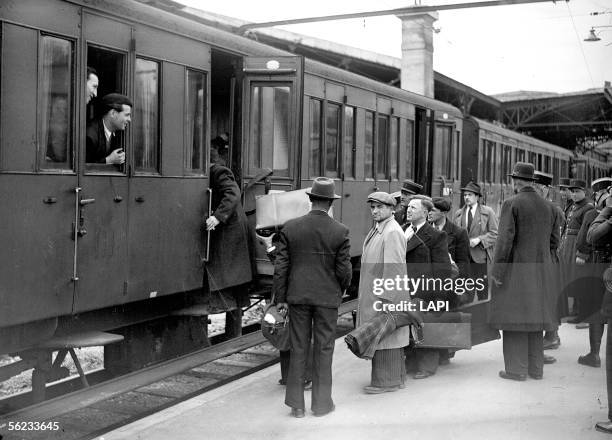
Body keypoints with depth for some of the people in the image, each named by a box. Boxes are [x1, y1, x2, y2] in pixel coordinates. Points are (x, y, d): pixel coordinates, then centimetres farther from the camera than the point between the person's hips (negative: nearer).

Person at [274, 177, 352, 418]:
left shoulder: (290, 227, -4)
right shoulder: (340, 231, -9)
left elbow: (281, 266, -2)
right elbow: (344, 269, -7)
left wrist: (280, 297, 6)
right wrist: (341, 289, 14)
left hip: (298, 295, 2)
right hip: (327, 296, -2)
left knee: (298, 348, 10)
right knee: (323, 349, 9)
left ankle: (296, 404, 15)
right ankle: (321, 403, 18)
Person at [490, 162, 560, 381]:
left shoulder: (511, 203, -11)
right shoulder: (548, 206, 8)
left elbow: (505, 240, -16)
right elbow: (554, 242, 10)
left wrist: (497, 271, -12)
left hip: (516, 269, -6)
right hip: (541, 272, 6)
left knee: (514, 319, 1)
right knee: (535, 318, 13)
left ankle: (516, 369, 5)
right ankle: (536, 368, 20)